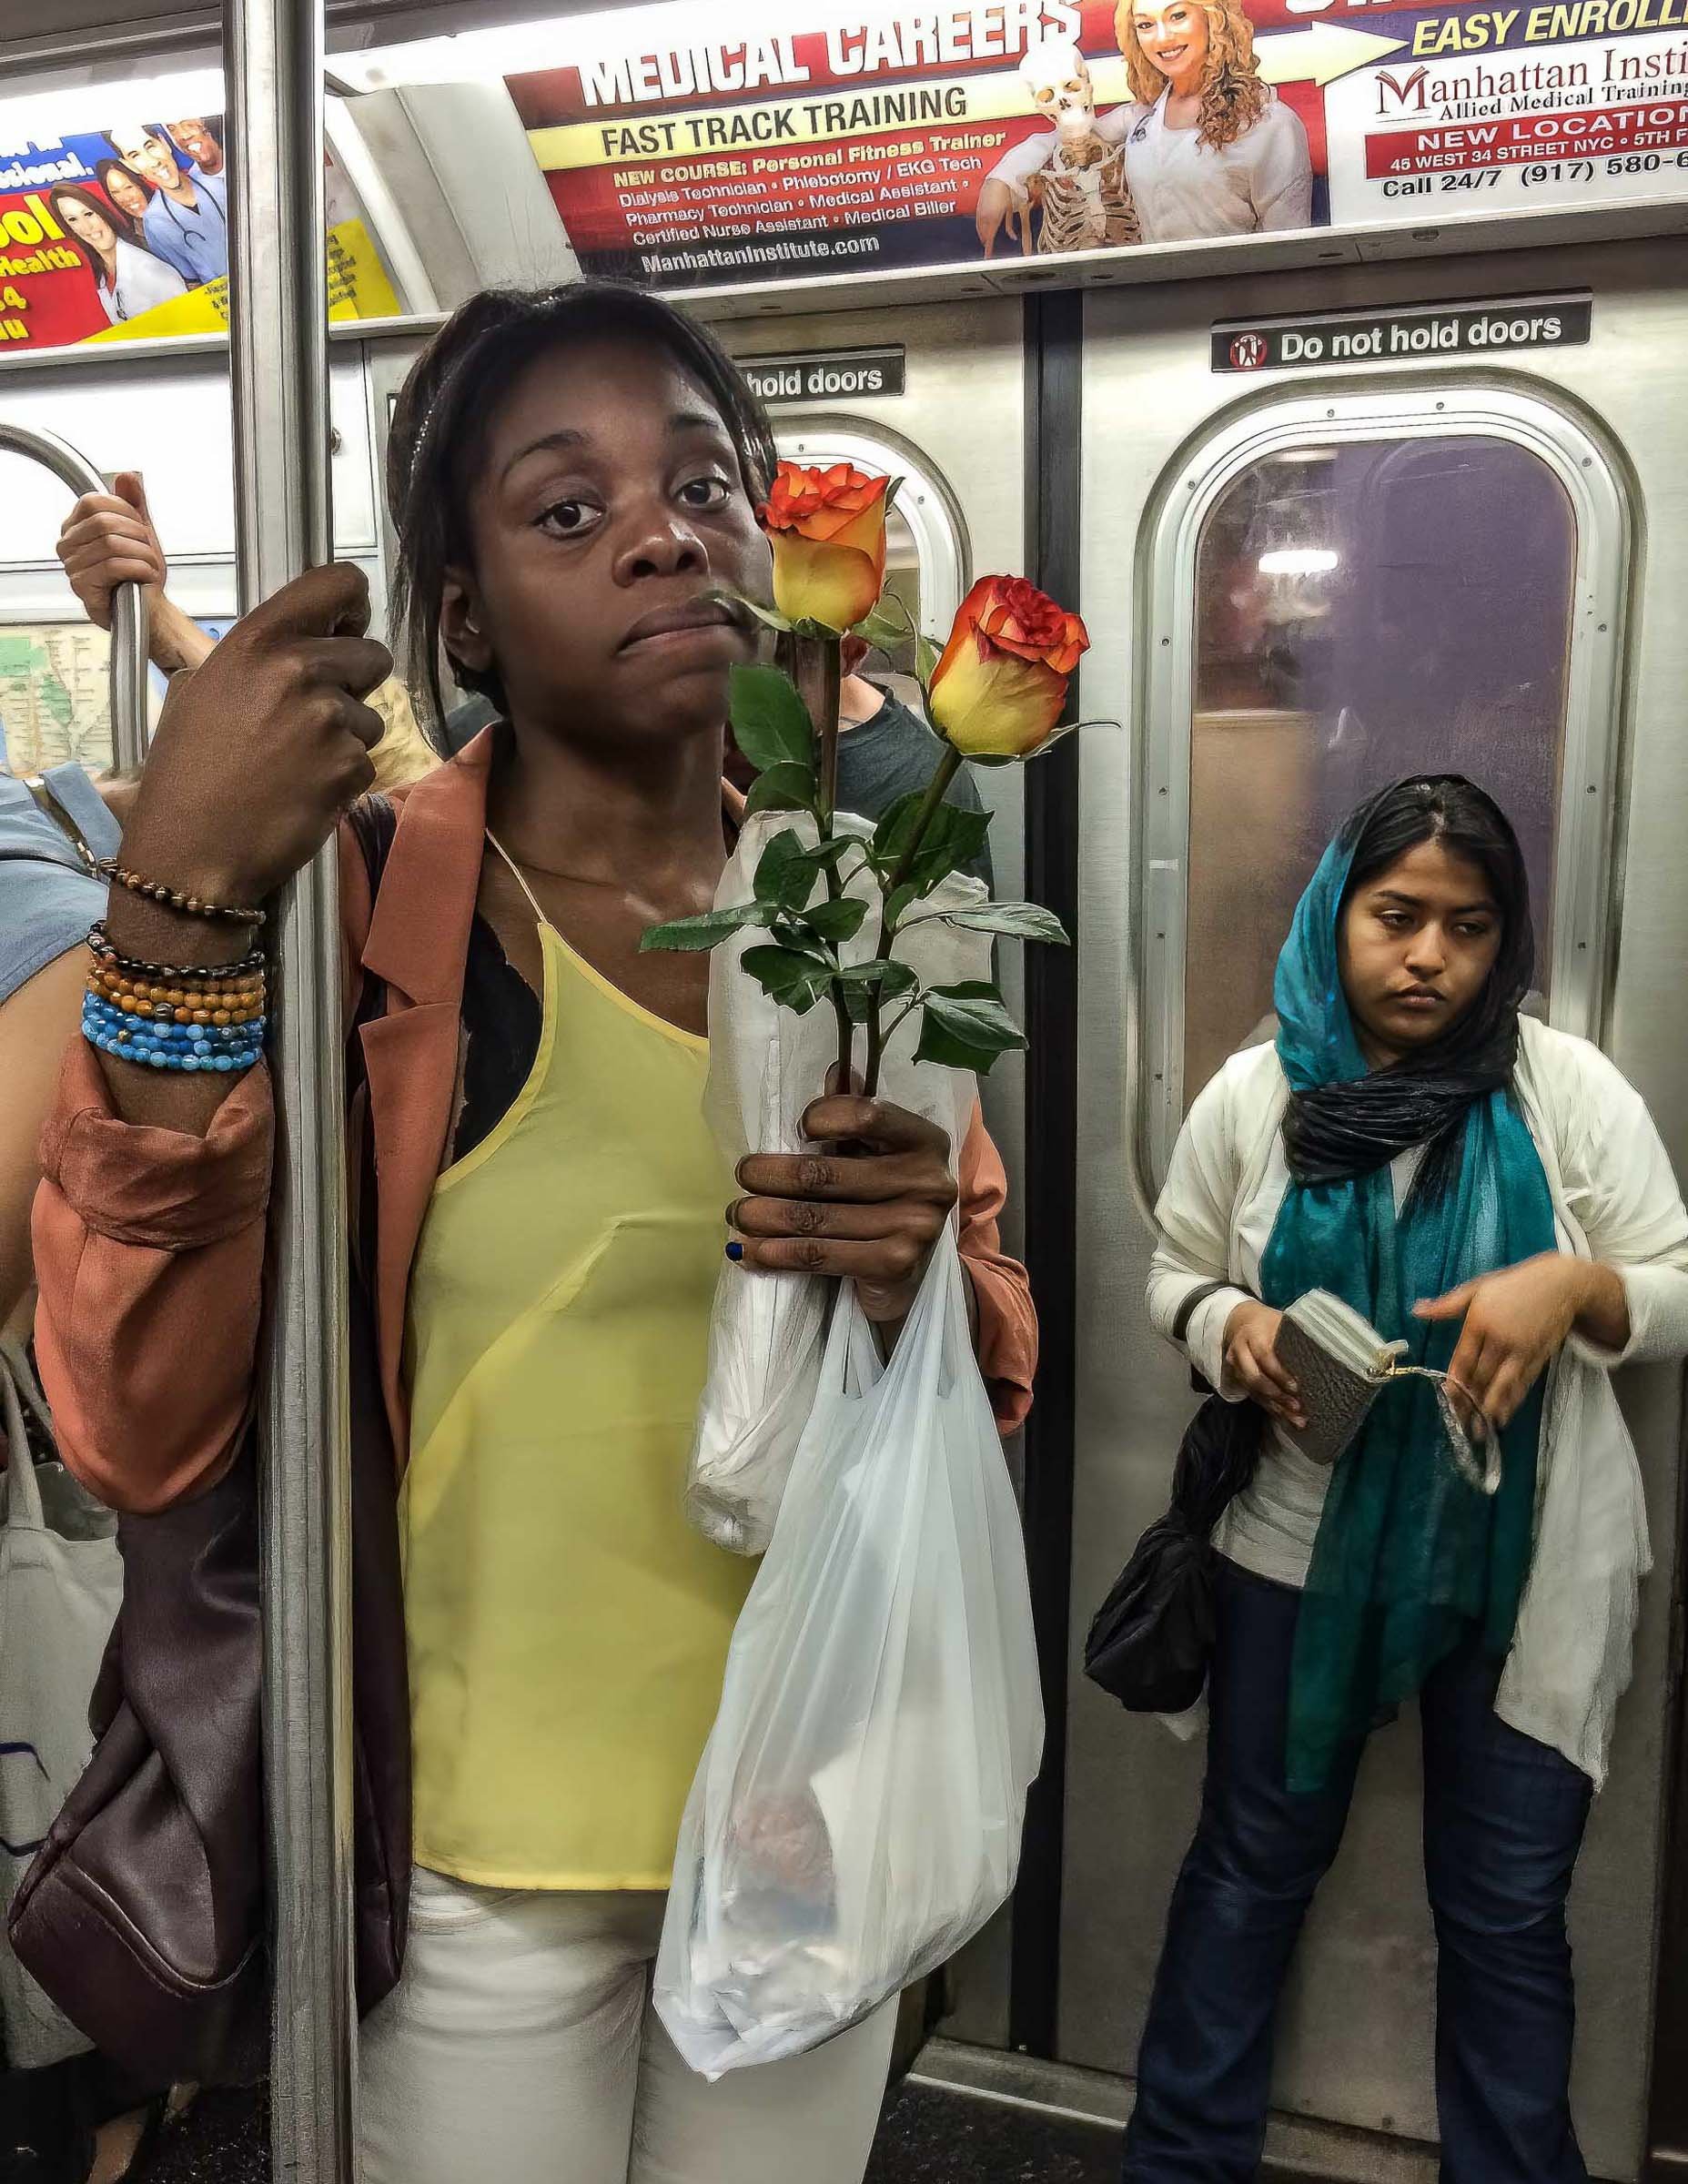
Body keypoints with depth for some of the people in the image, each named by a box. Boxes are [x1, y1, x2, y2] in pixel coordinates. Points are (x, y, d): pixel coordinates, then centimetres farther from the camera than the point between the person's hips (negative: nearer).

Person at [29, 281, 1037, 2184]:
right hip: (480, 1859, -3)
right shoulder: (349, 905, -14)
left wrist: (935, 1285, -17)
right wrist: (173, 897, -29)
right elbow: (136, 1426, -21)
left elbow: (1000, 1367, 6)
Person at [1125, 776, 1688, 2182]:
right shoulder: (1252, 1095, -3)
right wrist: (1233, 1330, -15)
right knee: (1251, 1866, 15)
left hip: (1523, 1564, -1)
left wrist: (1573, 1286, -24)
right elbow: (1178, 1276, 7)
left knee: (1507, 1910, 11)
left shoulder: (1572, 1090, -7)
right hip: (1300, 1547, 1)